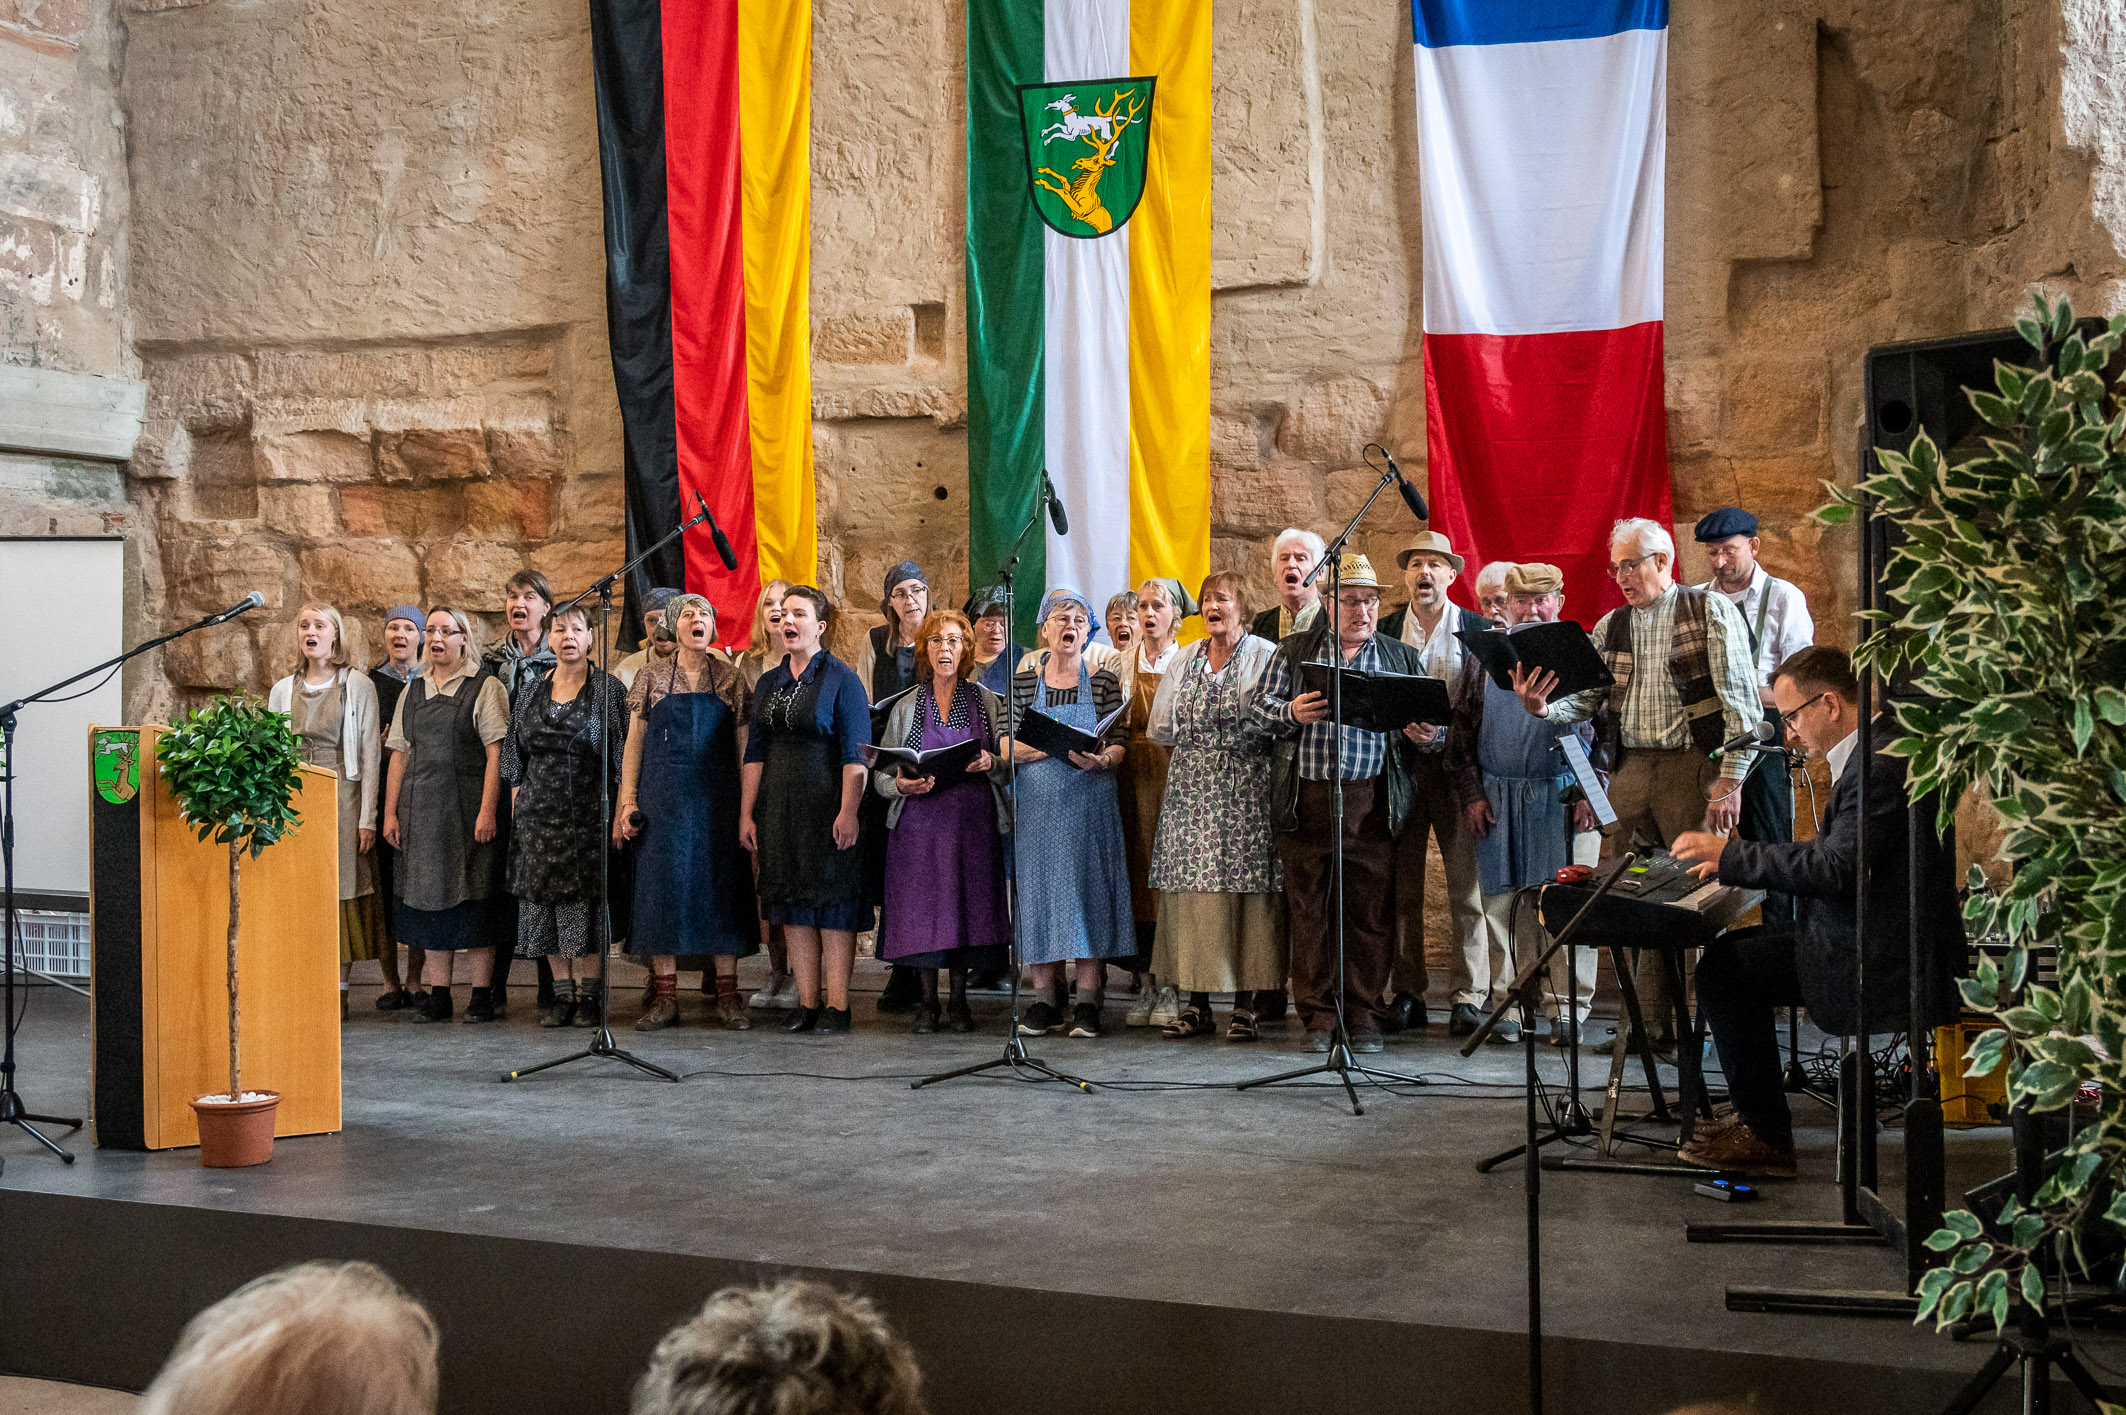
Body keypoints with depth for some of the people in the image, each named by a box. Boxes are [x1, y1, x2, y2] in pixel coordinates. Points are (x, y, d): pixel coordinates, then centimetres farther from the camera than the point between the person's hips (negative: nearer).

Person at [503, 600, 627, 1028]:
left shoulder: (608, 690, 0)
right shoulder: (530, 695, 12)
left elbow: (621, 755, -4)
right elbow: (515, 760, 15)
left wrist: (616, 810, -10)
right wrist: (517, 810, 7)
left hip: (589, 812, -4)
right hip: (539, 815, 4)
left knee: (587, 904, -4)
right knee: (546, 902, 4)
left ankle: (589, 993, 4)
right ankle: (562, 992, 11)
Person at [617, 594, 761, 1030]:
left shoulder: (731, 678, 6)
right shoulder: (652, 677, 6)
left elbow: (744, 744, 5)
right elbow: (634, 742, 6)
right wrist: (628, 801, -1)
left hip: (718, 797, 0)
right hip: (663, 798, 0)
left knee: (721, 884, 0)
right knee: (663, 886, 0)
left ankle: (727, 996, 6)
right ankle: (665, 997, 6)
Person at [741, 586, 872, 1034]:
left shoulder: (842, 679, -4)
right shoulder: (769, 682, 13)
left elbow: (855, 754, -10)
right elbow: (755, 752, 14)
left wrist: (848, 811, -19)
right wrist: (746, 813, 8)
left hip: (827, 804, -6)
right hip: (779, 807, 6)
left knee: (833, 902, -3)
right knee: (793, 903, 6)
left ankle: (837, 1005, 1)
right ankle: (807, 1002, 11)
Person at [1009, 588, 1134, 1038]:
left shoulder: (1104, 683, 5)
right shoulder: (1024, 683, 7)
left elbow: (1119, 747, 1)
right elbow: (1009, 747, 3)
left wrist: (1099, 759, -21)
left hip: (1088, 804, -1)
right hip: (1036, 805, 1)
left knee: (1086, 888, -3)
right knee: (1038, 891, 1)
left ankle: (1087, 1002, 1)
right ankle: (1045, 999, 10)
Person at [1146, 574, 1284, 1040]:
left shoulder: (1265, 655, 3)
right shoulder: (1184, 659, 17)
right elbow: (1160, 729, 16)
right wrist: (1201, 741, 6)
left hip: (1246, 787, -4)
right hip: (1191, 787, 4)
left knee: (1243, 888, -6)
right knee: (1190, 888, -1)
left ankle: (1243, 1005, -1)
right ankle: (1196, 1003, 4)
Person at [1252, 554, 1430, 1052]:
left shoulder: (1402, 657, 15)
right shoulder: (1293, 652, 13)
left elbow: (1428, 723, 12)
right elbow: (1262, 708, 6)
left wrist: (1423, 734, -11)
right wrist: (1291, 713, -15)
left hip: (1372, 800, 0)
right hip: (1306, 799, 0)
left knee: (1371, 910, -1)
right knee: (1308, 908, 1)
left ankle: (1364, 1015, 9)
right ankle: (1317, 1015, 10)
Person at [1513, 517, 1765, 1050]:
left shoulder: (1711, 610, 0)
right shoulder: (1611, 626, 15)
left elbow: (1741, 702, -5)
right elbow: (1585, 700, 12)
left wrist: (1730, 781, -12)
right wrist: (1542, 707, -10)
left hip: (1692, 766, -5)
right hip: (1628, 768, 5)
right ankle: (1650, 1021, 11)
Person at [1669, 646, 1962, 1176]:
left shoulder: (1882, 765, -20)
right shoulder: (1874, 750, 13)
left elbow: (1837, 868, -27)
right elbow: (1835, 861, 16)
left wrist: (1730, 854, -18)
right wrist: (1734, 862, 7)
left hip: (1881, 964, -11)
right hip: (1872, 937, 11)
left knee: (1724, 968, -11)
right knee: (1730, 950, 14)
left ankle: (1767, 1138, -2)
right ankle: (1757, 1119, 20)